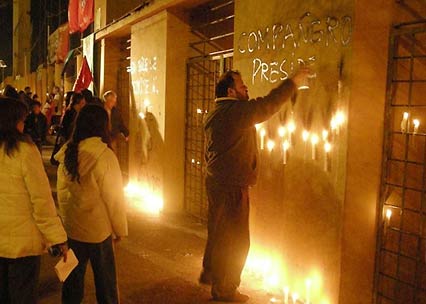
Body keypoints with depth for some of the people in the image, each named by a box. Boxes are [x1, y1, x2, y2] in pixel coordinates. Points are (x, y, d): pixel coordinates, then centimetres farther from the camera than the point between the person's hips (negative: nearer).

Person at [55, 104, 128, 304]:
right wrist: (120, 229, -1)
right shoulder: (104, 155, -18)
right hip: (98, 230, -5)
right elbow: (113, 197, -13)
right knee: (105, 281, 12)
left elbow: (62, 192, 5)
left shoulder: (66, 153, -3)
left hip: (71, 228, 5)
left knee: (73, 278, 18)